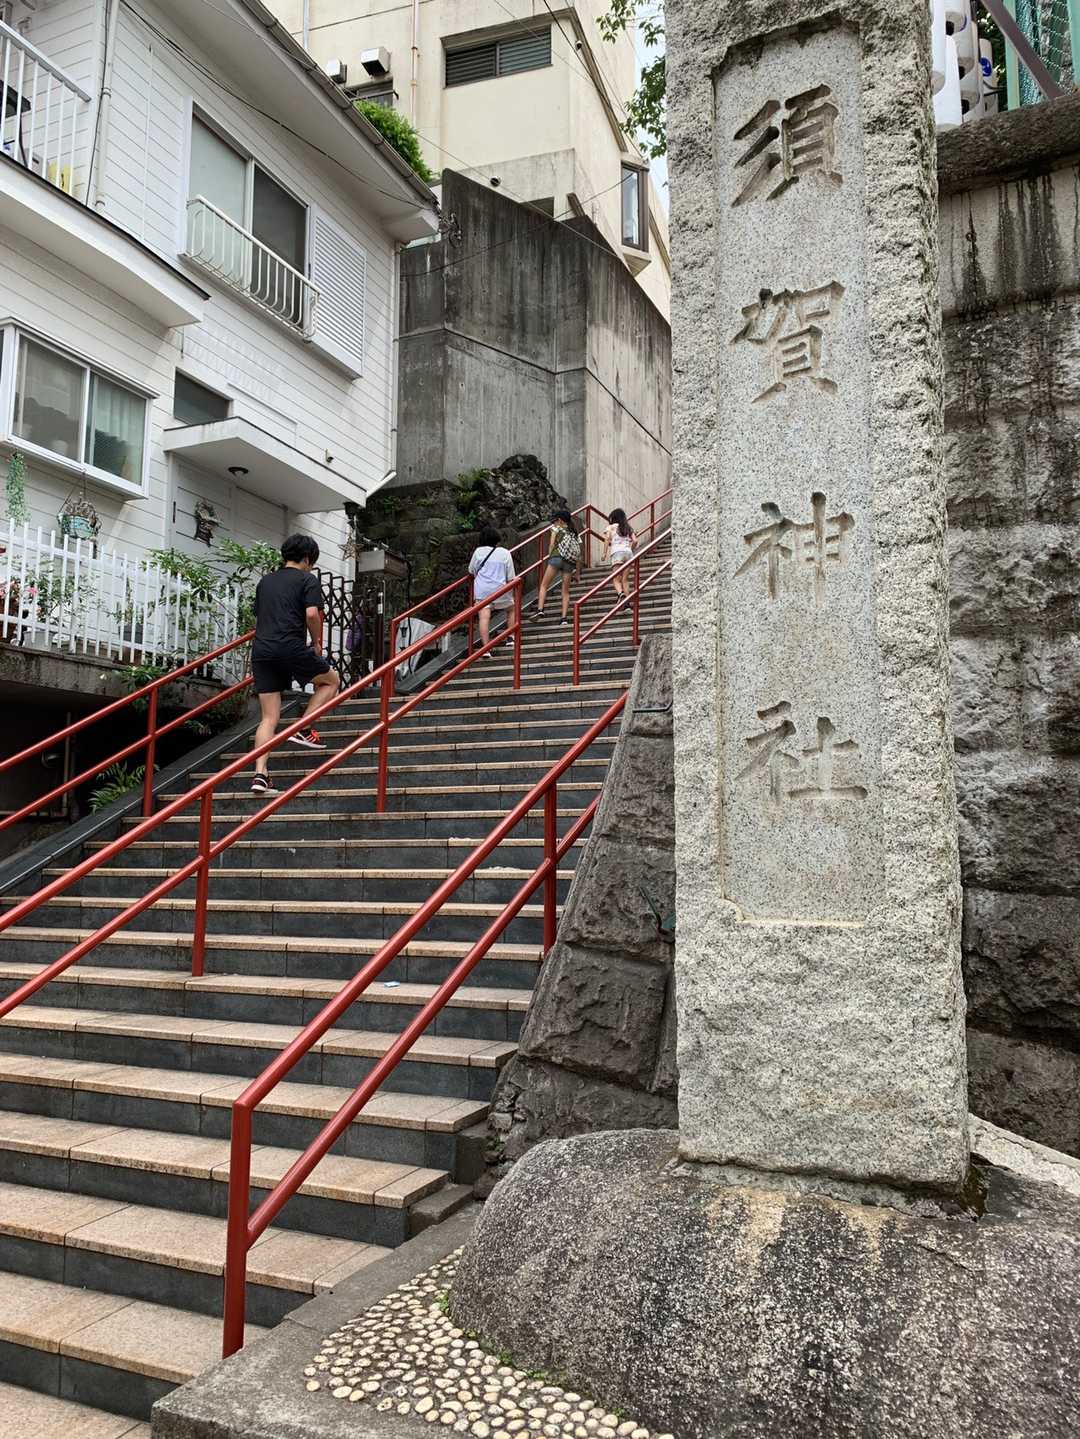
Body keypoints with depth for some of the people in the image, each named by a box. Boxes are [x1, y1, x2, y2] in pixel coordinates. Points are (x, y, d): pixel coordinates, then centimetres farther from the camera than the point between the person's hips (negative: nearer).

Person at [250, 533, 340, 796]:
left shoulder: (265, 581, 22)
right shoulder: (308, 579, 3)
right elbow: (312, 614, -11)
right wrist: (316, 642, 4)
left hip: (261, 650, 6)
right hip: (291, 647, -6)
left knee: (269, 717, 6)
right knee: (331, 680, 21)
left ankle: (260, 775, -7)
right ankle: (303, 729, 6)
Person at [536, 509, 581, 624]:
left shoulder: (557, 529, 13)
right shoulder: (575, 534, 24)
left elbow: (552, 545, 1)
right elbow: (579, 556, 19)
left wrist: (549, 556, 13)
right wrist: (577, 573, 22)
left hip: (557, 557, -4)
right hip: (570, 562, 4)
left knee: (544, 585, 3)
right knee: (565, 591, 9)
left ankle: (540, 609, -14)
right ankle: (564, 617, -1)